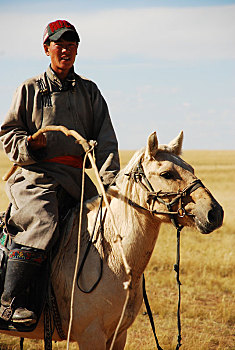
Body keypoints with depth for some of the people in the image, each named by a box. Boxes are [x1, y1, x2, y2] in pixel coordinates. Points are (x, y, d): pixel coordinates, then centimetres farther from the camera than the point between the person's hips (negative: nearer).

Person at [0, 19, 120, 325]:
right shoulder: (30, 89, 11)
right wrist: (28, 144, -10)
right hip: (39, 175, -4)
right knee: (42, 224, -30)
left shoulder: (89, 91, 17)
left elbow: (105, 139, 9)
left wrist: (108, 180, -5)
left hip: (82, 175, 4)